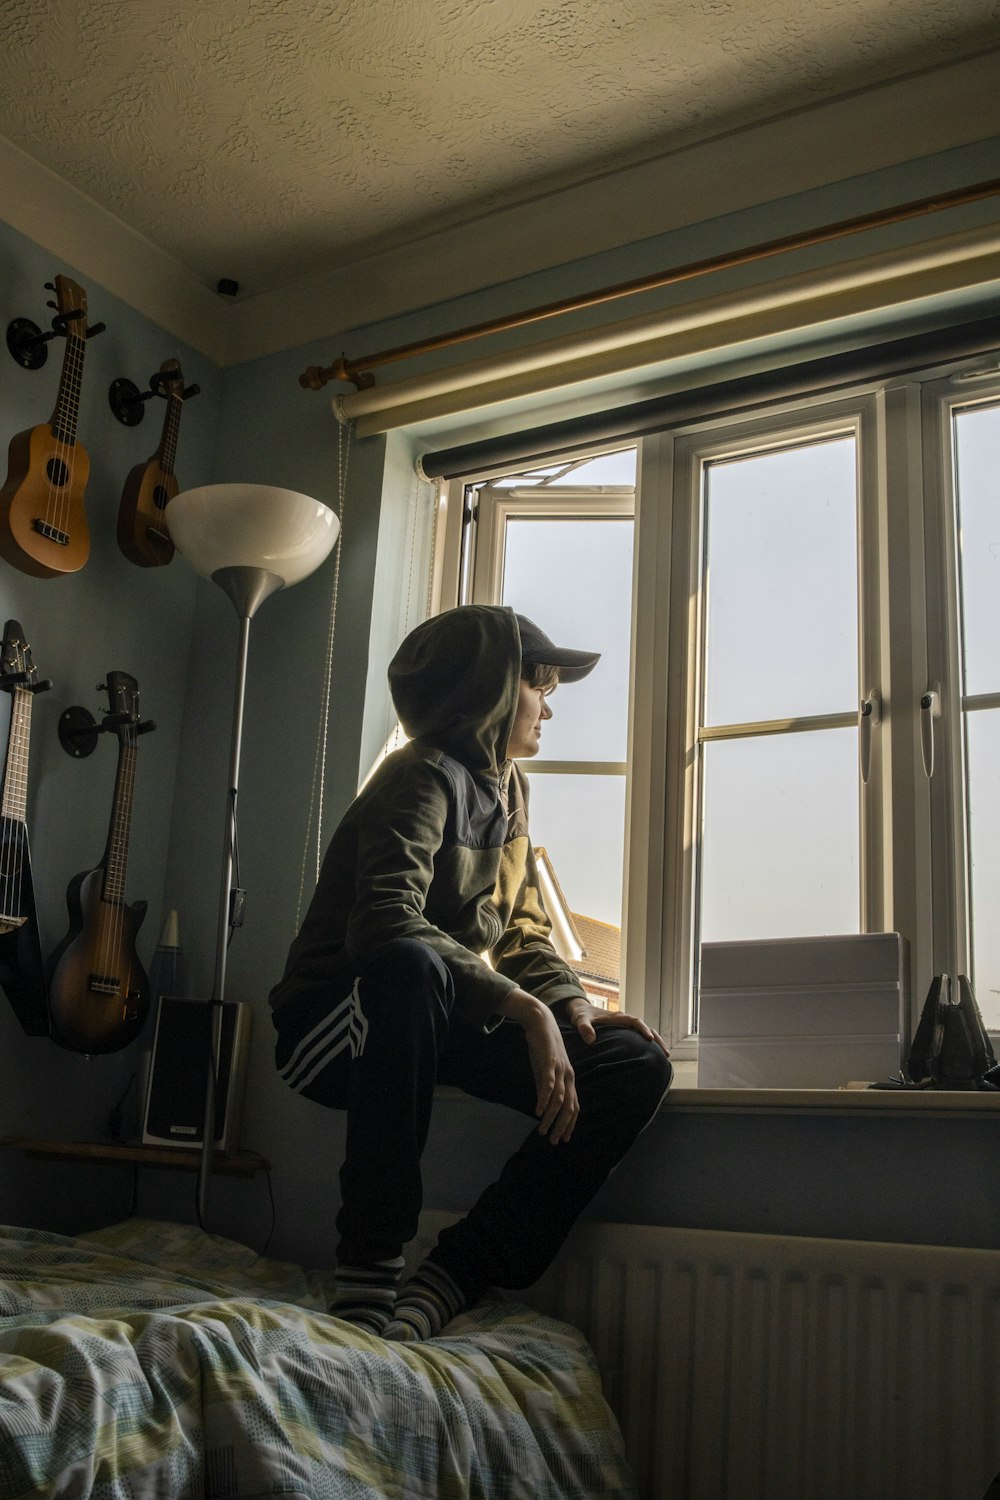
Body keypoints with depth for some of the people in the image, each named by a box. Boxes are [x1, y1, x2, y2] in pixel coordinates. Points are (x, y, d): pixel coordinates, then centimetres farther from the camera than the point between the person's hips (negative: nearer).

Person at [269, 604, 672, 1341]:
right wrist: (525, 1010, -38)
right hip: (339, 1024, -8)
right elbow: (387, 925, -33)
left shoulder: (509, 788, 12)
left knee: (638, 1068, -12)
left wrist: (573, 1005, -5)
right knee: (410, 969, -42)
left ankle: (444, 1284, -18)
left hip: (447, 1024, 8)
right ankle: (368, 1275, -32)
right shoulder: (426, 777, -15)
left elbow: (523, 930, 15)